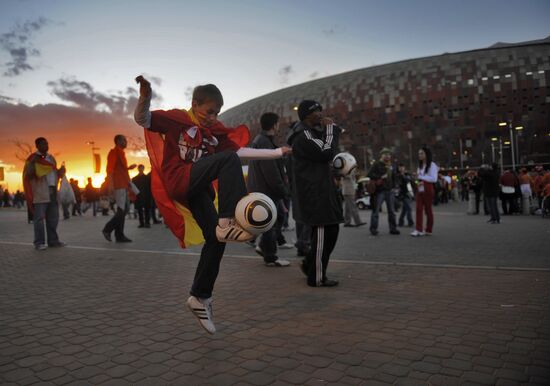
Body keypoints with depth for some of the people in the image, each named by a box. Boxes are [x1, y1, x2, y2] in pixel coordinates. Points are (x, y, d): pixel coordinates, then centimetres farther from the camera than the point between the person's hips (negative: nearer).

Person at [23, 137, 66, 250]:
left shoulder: (51, 158, 16)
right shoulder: (33, 158, -4)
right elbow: (27, 176, -11)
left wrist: (61, 171, 3)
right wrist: (32, 163, -21)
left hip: (52, 193, 7)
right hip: (39, 194, -7)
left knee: (53, 218, 9)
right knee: (39, 218, -4)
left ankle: (53, 240, 16)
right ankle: (39, 242, -1)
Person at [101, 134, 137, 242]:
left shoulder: (120, 153, 22)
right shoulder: (114, 152, -5)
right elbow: (110, 169, -15)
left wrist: (129, 168, 22)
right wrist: (110, 185, -22)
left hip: (123, 185, 9)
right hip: (118, 186, -9)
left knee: (124, 210, 7)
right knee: (121, 210, -12)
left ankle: (119, 235, 8)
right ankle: (107, 229, -1)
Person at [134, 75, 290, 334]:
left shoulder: (215, 131, 16)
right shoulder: (177, 119, 0)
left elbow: (242, 151, 15)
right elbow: (142, 119, -8)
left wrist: (278, 152, 14)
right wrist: (145, 97, -29)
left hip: (198, 188, 7)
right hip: (178, 182, -7)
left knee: (216, 239, 1)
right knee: (228, 161, -26)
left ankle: (200, 297, 15)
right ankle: (228, 223, -35)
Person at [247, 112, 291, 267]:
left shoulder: (259, 140, 15)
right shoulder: (264, 143, -20)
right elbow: (271, 172, -24)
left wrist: (282, 189, 19)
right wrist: (283, 191, -16)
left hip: (263, 189, 10)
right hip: (266, 191, -10)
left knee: (280, 215, 19)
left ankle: (263, 246, 25)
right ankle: (270, 257, 12)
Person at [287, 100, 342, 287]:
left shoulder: (312, 132, 18)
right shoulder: (303, 136, -15)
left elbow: (329, 152, 19)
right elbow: (327, 153, -19)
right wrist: (330, 128, -10)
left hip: (319, 190, 11)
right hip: (314, 192, -11)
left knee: (331, 229, 15)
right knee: (322, 233, -5)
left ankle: (310, 264, 26)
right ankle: (317, 277, 6)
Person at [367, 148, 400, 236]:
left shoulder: (392, 165, 16)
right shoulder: (376, 164, -3)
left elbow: (394, 177, 22)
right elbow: (369, 175, -14)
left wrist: (393, 187, 9)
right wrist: (381, 177, -18)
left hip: (390, 190, 6)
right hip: (379, 191, -6)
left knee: (392, 211, 8)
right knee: (376, 211, -3)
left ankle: (393, 228, 16)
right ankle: (373, 229, 3)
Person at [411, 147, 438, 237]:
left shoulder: (432, 165, -6)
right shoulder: (420, 165, 17)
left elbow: (434, 179, -14)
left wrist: (421, 177, -16)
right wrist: (419, 182, 0)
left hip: (427, 189, -6)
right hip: (419, 189, 6)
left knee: (428, 209, 2)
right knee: (419, 209, -5)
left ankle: (428, 230, 12)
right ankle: (418, 229, -9)